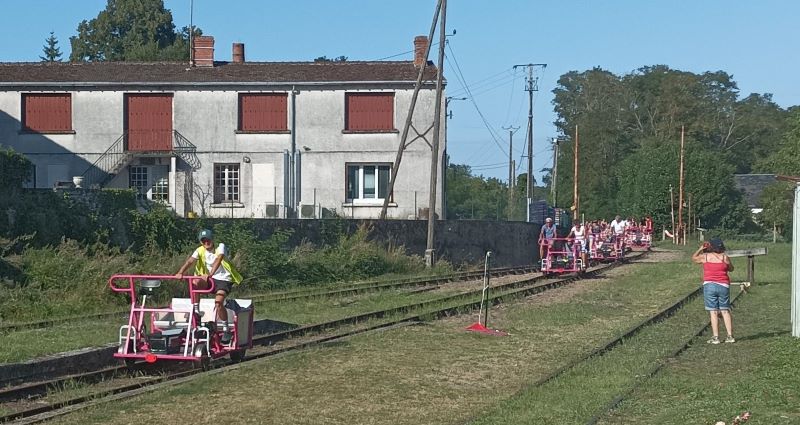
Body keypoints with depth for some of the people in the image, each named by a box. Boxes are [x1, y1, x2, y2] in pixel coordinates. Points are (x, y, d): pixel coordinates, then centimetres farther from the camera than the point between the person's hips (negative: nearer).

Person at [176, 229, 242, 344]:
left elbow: (218, 260, -29)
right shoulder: (200, 250, 0)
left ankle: (226, 329, -12)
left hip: (224, 280, -4)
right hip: (210, 279, 4)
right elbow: (190, 261, -16)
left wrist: (210, 274, -47)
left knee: (218, 302, -28)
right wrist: (180, 273, -36)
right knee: (195, 282, -27)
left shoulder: (220, 247, -10)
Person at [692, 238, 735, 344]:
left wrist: (700, 249, 27)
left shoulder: (705, 256, -1)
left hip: (709, 285, -1)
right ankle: (730, 336, 4)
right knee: (725, 311, 7)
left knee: (713, 312, -1)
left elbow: (694, 258, 19)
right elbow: (731, 269, 18)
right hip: (723, 286, 1)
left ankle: (715, 337, -4)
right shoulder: (725, 257, 1)